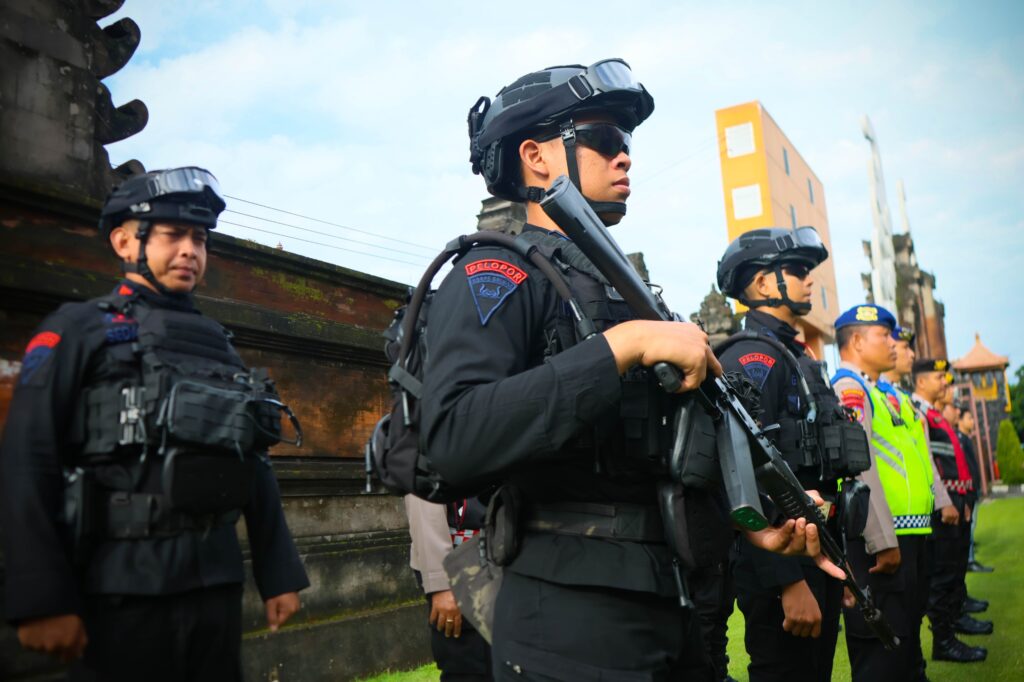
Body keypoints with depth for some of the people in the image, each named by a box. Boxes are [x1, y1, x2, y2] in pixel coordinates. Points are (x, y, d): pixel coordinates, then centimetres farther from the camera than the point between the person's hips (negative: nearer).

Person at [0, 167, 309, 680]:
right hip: (121, 589, -5)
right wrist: (43, 598, -15)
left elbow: (255, 468, 15)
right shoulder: (78, 330, 0)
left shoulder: (218, 344, 15)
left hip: (216, 582, 5)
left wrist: (279, 574, 12)